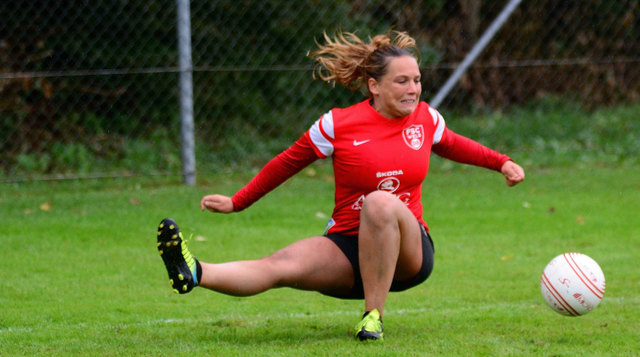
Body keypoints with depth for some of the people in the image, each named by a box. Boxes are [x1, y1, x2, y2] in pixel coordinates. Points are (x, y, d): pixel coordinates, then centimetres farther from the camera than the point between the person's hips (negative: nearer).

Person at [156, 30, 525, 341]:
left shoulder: (426, 118, 4)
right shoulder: (339, 125, -5)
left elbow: (452, 146, 28)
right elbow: (288, 162, 7)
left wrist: (502, 162, 25)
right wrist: (237, 202, 8)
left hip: (408, 253, 1)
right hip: (348, 249, -1)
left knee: (381, 203, -36)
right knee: (279, 266, -30)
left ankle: (374, 315, -29)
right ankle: (194, 274, -56)